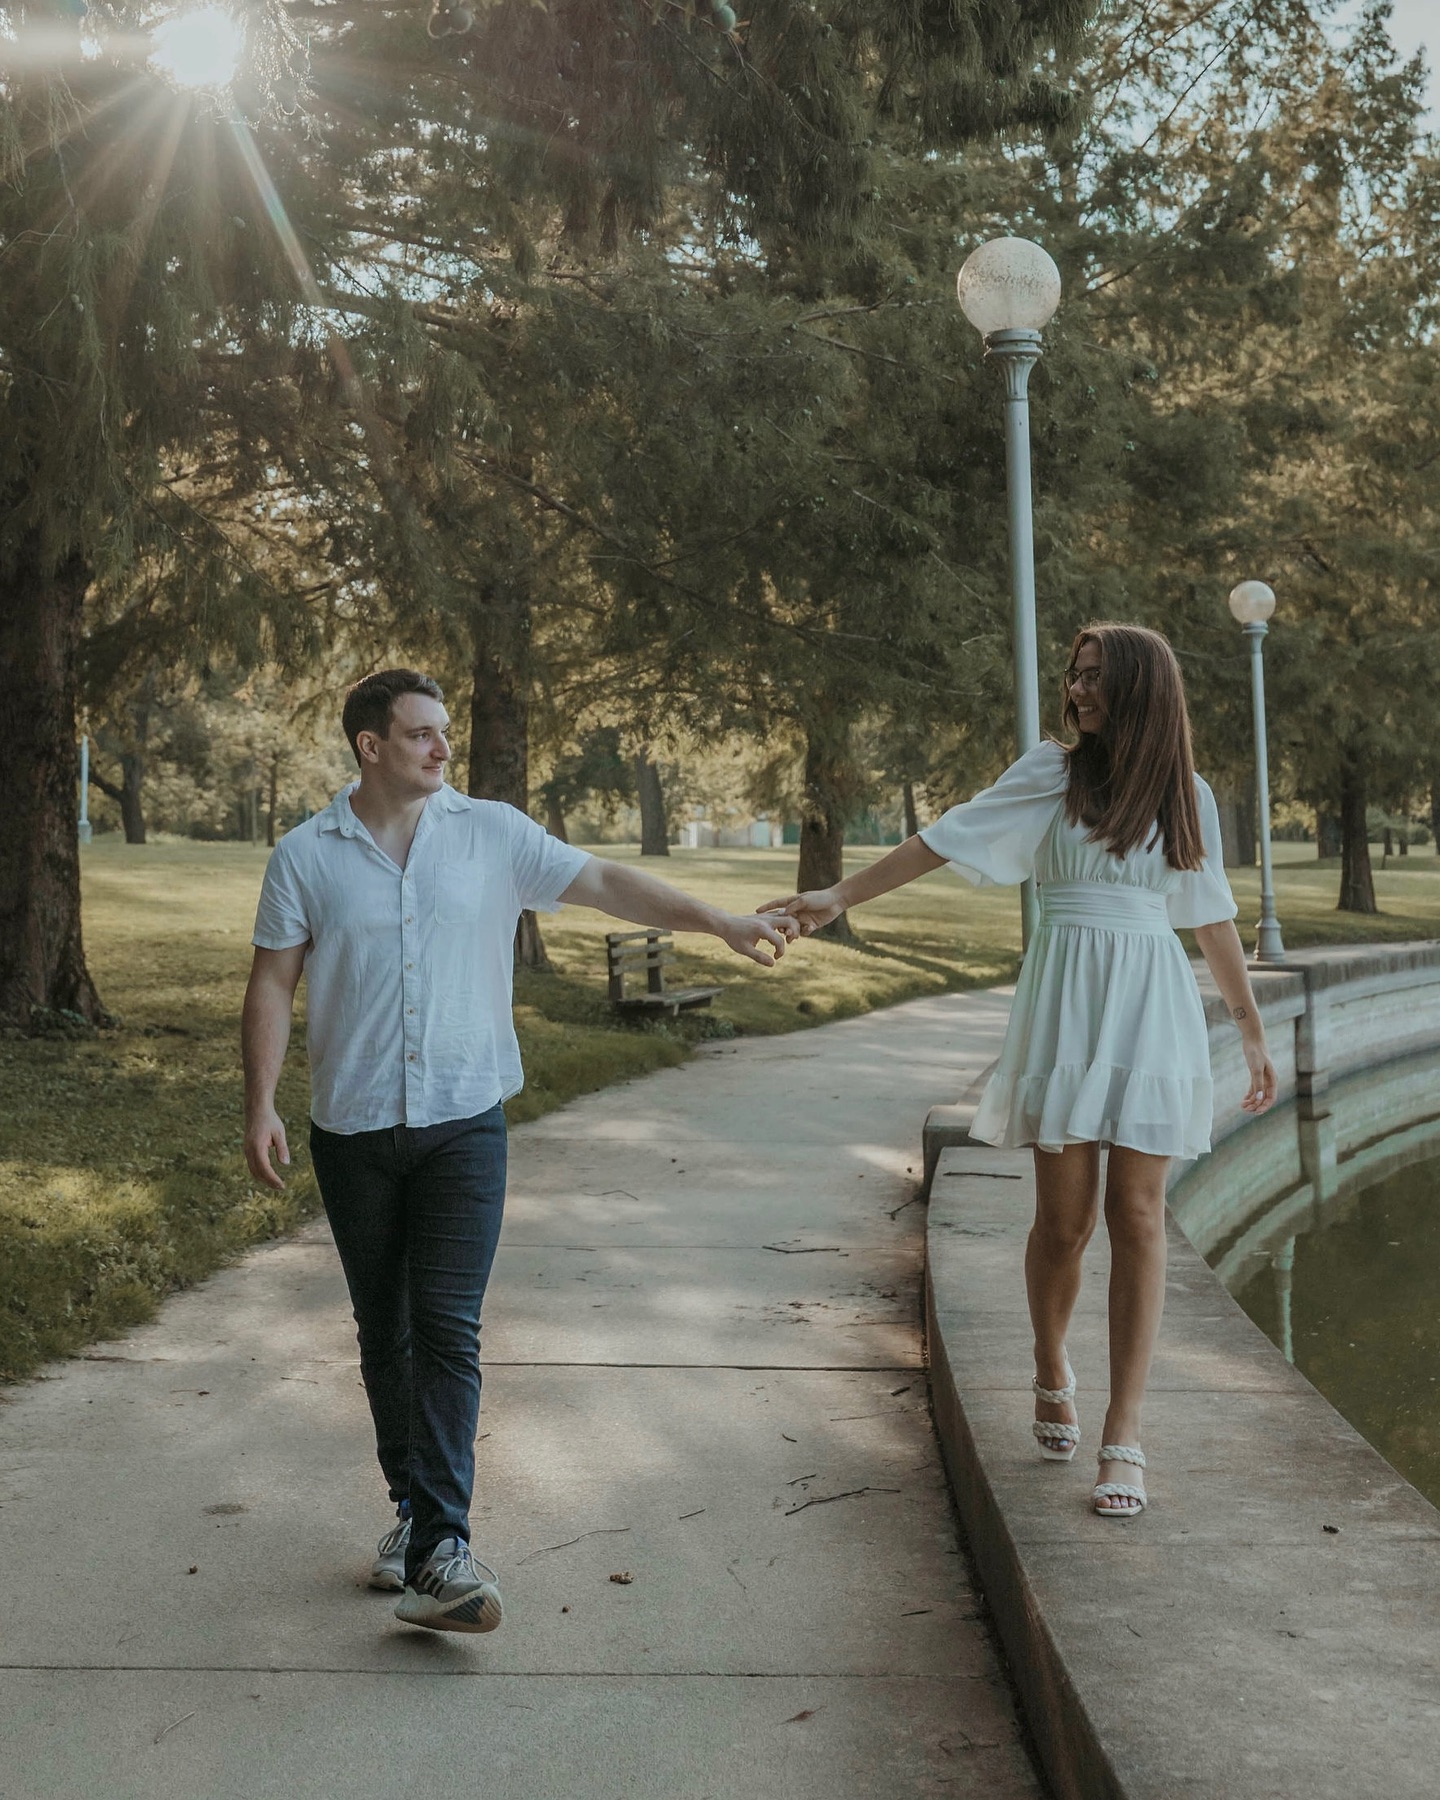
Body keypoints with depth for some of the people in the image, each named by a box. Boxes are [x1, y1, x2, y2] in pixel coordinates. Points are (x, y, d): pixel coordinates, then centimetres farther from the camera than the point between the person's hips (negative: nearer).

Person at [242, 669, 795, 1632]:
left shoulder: (493, 833, 1)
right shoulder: (306, 855, 1)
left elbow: (604, 881, 1)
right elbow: (273, 984, 3)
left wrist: (720, 921, -7)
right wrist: (261, 1107, -3)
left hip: (464, 1122, -1)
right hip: (354, 1129, 1)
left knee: (448, 1329, -11)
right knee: (384, 1331, 11)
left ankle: (440, 1550, -12)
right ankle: (413, 1507, 28)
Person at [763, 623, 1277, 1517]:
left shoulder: (1187, 797, 9)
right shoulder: (1052, 774, 3)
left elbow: (1214, 917, 14)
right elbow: (943, 840, 1)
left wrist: (1253, 1028, 16)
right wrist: (839, 894, -4)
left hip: (1155, 1010, 1)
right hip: (1067, 1005, -1)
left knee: (1137, 1216, -3)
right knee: (1064, 1218, 1)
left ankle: (1124, 1435, 3)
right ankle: (1052, 1368, 30)